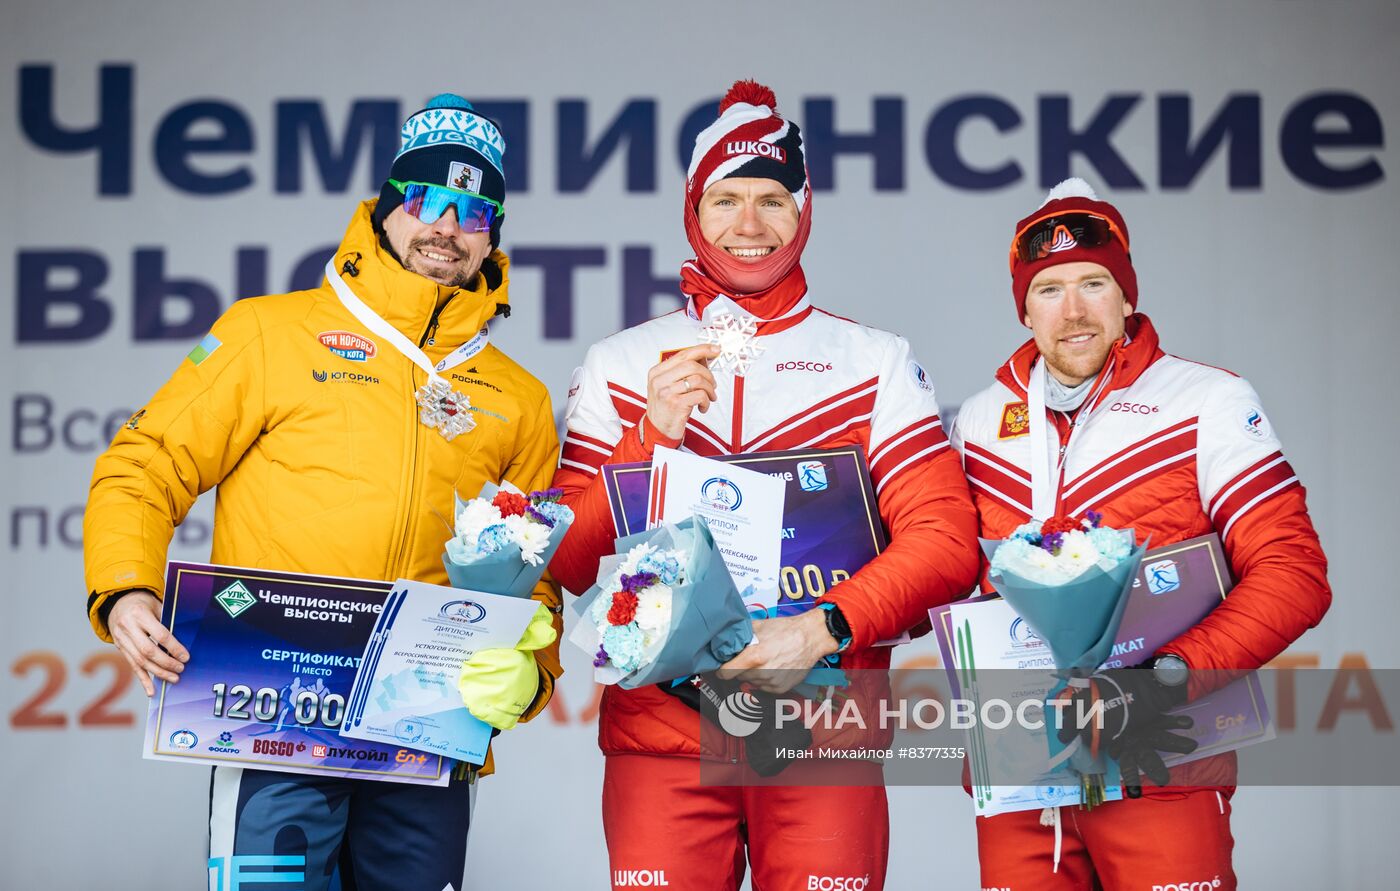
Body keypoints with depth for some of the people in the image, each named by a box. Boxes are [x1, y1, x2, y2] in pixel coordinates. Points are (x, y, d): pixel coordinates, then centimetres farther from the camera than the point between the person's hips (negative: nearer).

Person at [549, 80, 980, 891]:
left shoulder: (877, 363, 7)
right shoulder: (619, 366, 10)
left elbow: (946, 542, -2)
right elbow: (569, 564, 5)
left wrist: (825, 628, -16)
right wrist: (652, 435, -8)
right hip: (659, 731, 1)